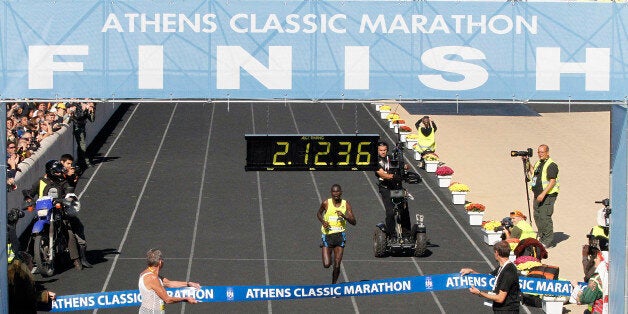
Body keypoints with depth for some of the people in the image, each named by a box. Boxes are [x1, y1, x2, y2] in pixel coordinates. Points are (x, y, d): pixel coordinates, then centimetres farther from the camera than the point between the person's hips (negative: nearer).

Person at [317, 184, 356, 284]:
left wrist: (344, 216, -19)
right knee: (326, 264, -7)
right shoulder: (326, 203, -3)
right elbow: (319, 213, 16)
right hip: (327, 235, -1)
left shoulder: (346, 204, -1)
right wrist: (323, 221, -4)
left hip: (340, 236, 1)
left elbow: (354, 222, -1)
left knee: (337, 265, -3)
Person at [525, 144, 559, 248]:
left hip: (548, 195, -9)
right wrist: (527, 163, 22)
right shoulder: (538, 163, 14)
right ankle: (542, 238, 25)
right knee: (537, 216, 13)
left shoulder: (551, 165, -14)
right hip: (538, 196, 9)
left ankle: (548, 241, -5)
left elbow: (552, 182, -20)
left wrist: (543, 194, -25)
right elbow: (533, 173, 33)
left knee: (545, 217, -11)